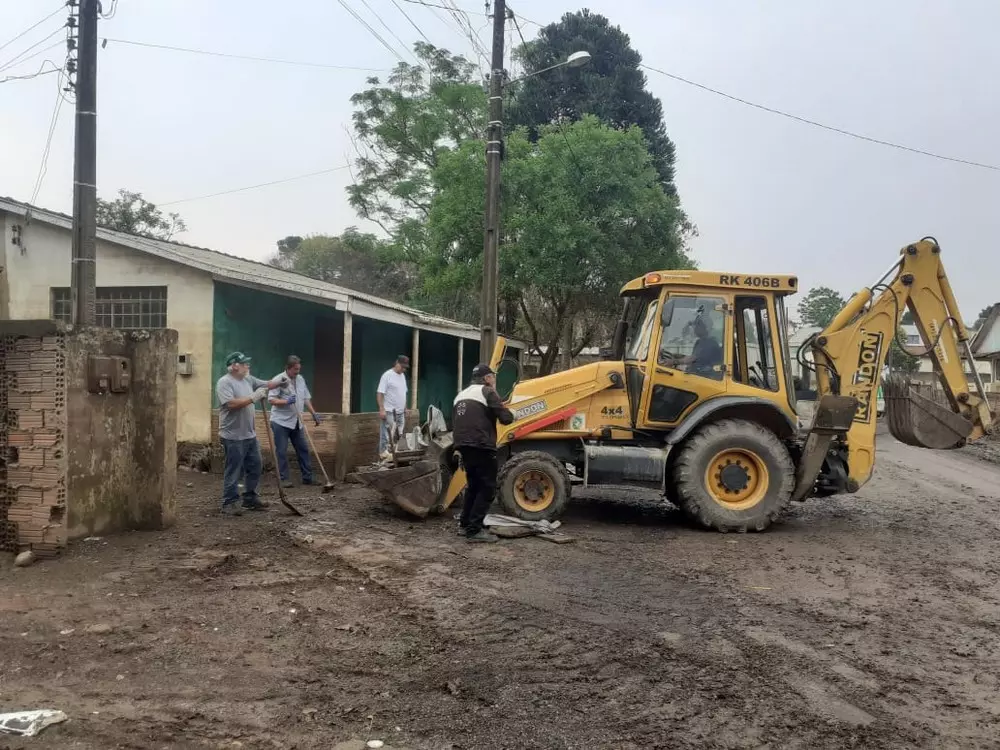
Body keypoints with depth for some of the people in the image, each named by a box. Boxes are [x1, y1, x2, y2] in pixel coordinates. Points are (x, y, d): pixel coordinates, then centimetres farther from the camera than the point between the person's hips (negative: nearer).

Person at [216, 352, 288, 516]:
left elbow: (266, 384, 20)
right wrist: (253, 397, -23)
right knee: (233, 471, -2)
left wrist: (279, 381, 1)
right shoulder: (224, 382, -15)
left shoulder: (248, 379, 11)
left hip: (250, 435, 9)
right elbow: (231, 404, -27)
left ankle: (250, 499, 26)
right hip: (233, 437, -9)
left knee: (254, 467, 14)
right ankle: (229, 503, 6)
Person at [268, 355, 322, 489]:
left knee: (303, 449, 9)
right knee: (281, 451, -2)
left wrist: (314, 414, 10)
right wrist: (286, 401, -30)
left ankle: (307, 477, 16)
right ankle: (284, 478, 5)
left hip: (296, 422, 7)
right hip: (280, 422, -7)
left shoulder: (301, 379, 10)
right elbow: (271, 399, -17)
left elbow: (306, 398, 17)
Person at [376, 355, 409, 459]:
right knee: (387, 433, -5)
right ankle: (384, 452, 1)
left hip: (400, 411, 8)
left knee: (399, 434, 10)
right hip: (389, 411, -8)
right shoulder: (387, 375, -12)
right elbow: (379, 393, -15)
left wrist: (405, 408, 18)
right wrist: (381, 409, -21)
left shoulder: (402, 375, 12)